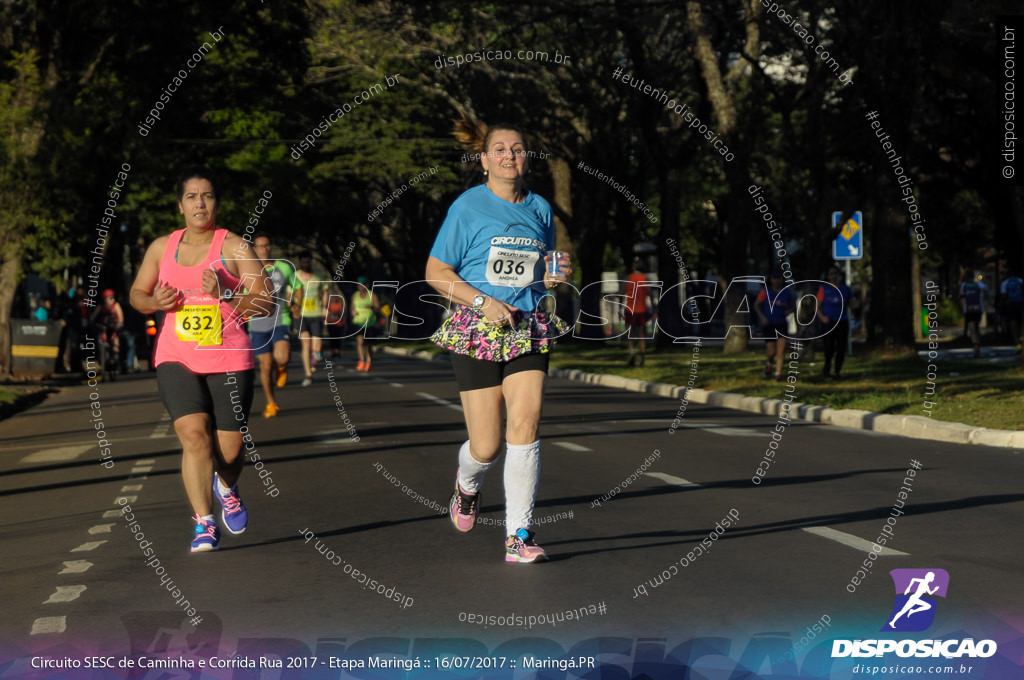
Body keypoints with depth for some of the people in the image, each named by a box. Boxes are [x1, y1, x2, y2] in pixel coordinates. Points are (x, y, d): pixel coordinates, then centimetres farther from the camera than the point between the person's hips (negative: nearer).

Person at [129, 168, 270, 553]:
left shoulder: (235, 247, -2)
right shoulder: (162, 247, 8)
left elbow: (265, 304, -7)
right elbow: (137, 294, 19)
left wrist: (225, 294, -23)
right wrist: (155, 302, -4)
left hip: (229, 361, -1)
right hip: (176, 358, 1)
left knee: (229, 451, 2)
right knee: (194, 434, -19)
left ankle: (227, 488, 39)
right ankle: (204, 525, -11)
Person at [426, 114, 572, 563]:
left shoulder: (539, 209, 10)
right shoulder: (468, 207, -3)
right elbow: (436, 272, -2)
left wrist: (555, 276, 0)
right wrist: (482, 302, -14)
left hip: (529, 330, 3)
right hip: (477, 331, -3)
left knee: (525, 425, -14)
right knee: (486, 446, -3)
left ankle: (518, 536, -7)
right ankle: (467, 483, 35)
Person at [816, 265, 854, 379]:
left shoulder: (846, 289, 8)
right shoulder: (824, 289, 4)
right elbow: (818, 306, 5)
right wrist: (821, 317, -11)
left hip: (842, 322, 2)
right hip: (828, 322, -2)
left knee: (841, 348, -4)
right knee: (829, 348, -8)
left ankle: (838, 371, 8)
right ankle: (827, 364, 23)